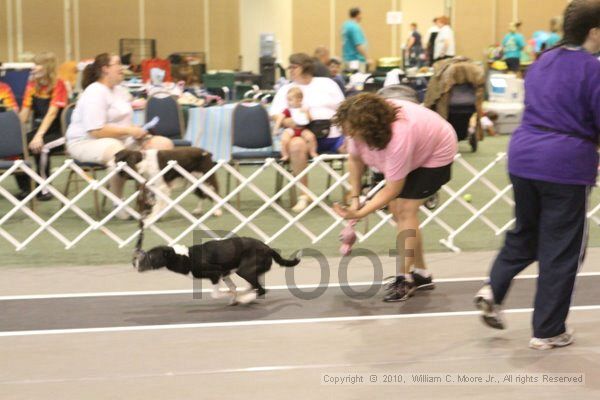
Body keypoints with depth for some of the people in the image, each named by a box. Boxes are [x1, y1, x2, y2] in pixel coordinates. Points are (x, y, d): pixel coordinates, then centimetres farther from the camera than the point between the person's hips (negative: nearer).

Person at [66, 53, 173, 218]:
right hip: (86, 142, -9)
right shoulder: (94, 93, -15)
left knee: (164, 144, -7)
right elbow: (96, 131, -23)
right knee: (119, 152, -43)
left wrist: (140, 133, -2)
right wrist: (129, 131, -22)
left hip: (119, 139, 9)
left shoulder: (120, 91, 14)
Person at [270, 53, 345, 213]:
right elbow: (274, 114, 6)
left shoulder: (327, 83, 21)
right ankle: (304, 195, -27)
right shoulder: (286, 89, 18)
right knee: (296, 145, -38)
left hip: (335, 135, 2)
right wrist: (286, 121, -16)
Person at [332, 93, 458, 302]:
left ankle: (404, 279, -12)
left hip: (435, 153, -8)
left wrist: (360, 213, -36)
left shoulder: (398, 137, -43)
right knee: (396, 208, 5)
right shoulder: (358, 124, -25)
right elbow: (355, 159, -6)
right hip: (413, 151, 8)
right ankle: (421, 273, 16)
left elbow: (393, 188, -33)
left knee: (405, 210, -16)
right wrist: (355, 198, -10)